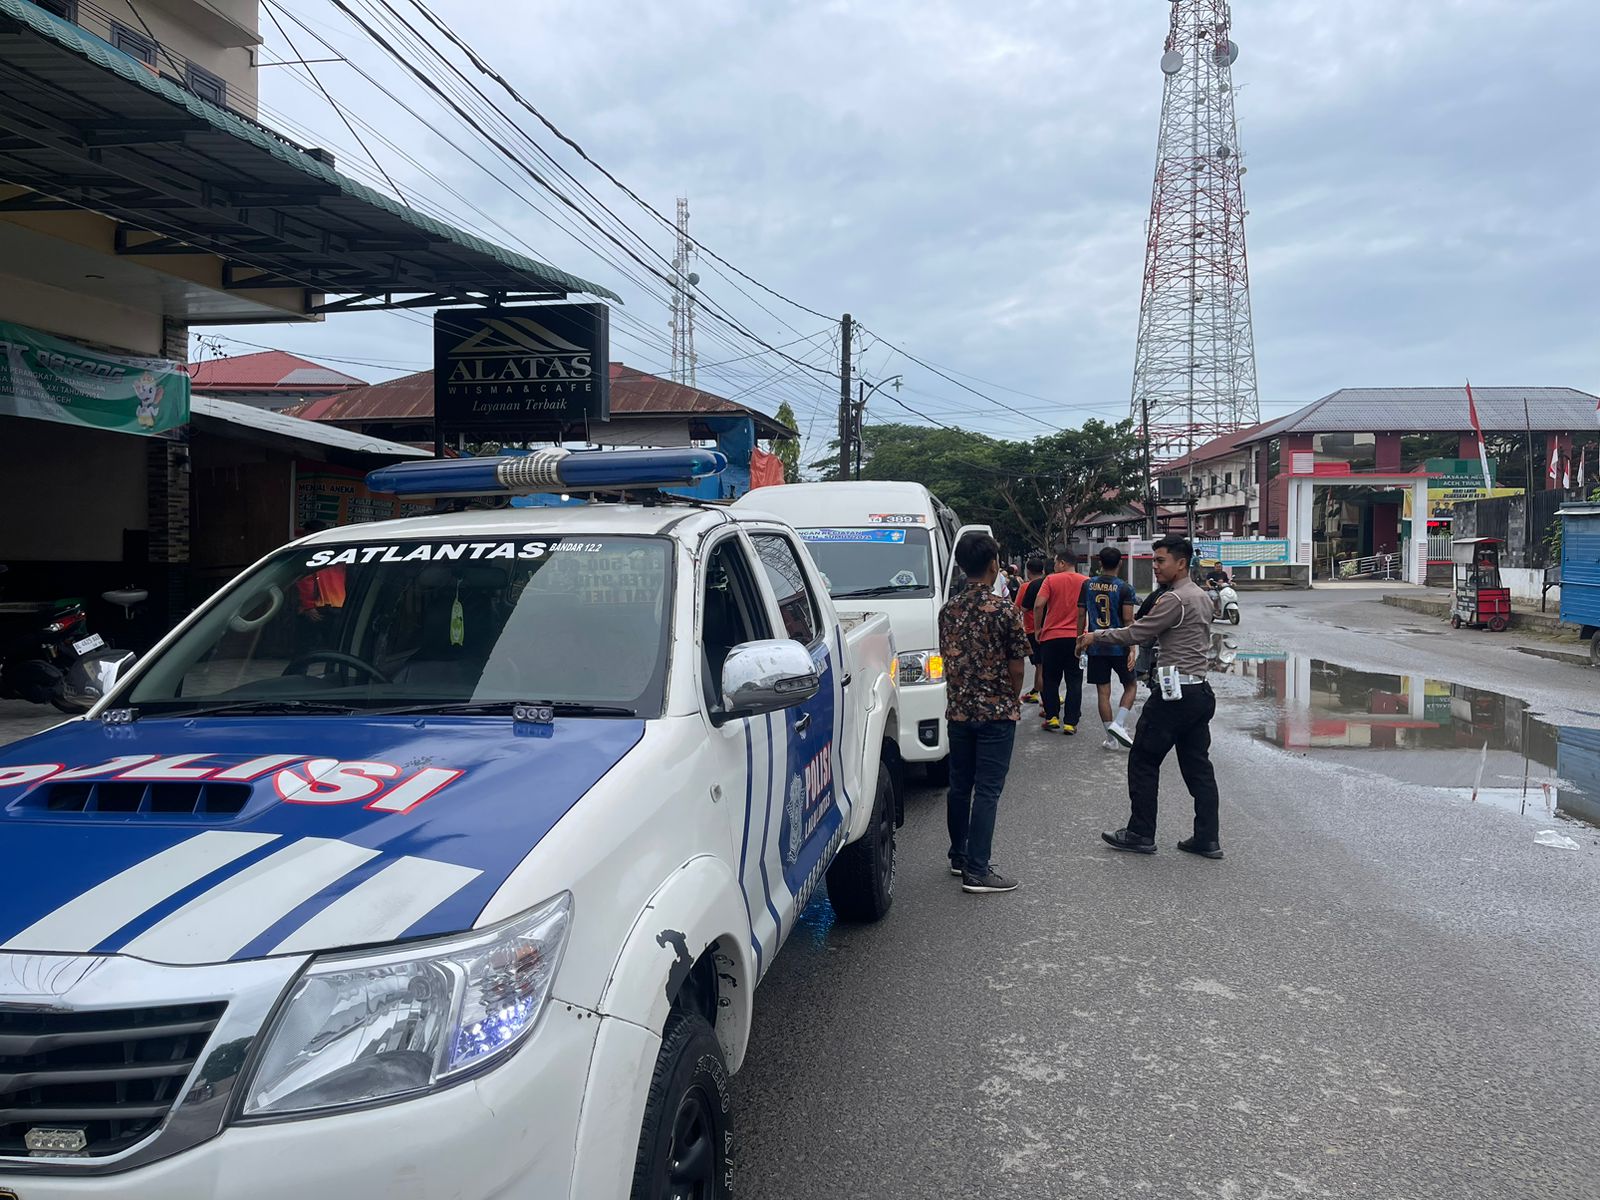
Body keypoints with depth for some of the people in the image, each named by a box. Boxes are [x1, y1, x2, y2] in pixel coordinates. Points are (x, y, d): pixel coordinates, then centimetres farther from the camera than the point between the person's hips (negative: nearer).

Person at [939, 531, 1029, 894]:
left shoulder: (949, 609, 3)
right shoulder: (1003, 611, -14)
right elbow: (1016, 666, -9)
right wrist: (1012, 701, 7)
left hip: (958, 711, 6)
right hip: (996, 712, -6)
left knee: (959, 784, 16)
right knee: (987, 790, -2)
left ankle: (959, 857, 28)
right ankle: (977, 871, -1)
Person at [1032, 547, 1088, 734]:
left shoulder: (1051, 580, -4)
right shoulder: (1086, 582, 3)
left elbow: (1038, 605, -13)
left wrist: (1038, 628, -1)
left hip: (1052, 636, -1)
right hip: (1077, 638, 1)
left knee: (1050, 680, 13)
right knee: (1074, 682, 6)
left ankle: (1052, 717, 11)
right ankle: (1070, 722, 2)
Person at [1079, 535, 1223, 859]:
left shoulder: (1174, 599, -15)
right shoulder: (1202, 597, 15)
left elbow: (1137, 633, -14)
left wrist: (1096, 636, -2)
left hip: (1173, 693, -9)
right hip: (1199, 690, 9)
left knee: (1143, 761, 1)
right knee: (1197, 766, 10)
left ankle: (1140, 834, 7)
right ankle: (1207, 839, 12)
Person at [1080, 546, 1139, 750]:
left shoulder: (1087, 586, 2)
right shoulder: (1124, 587, -8)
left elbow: (1081, 617, 4)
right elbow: (1128, 620, -12)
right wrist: (1132, 649, -9)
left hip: (1095, 646, 3)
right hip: (1119, 646, -3)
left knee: (1103, 691, 7)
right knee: (1131, 686, 15)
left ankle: (1111, 739, 8)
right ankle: (1118, 724, -4)